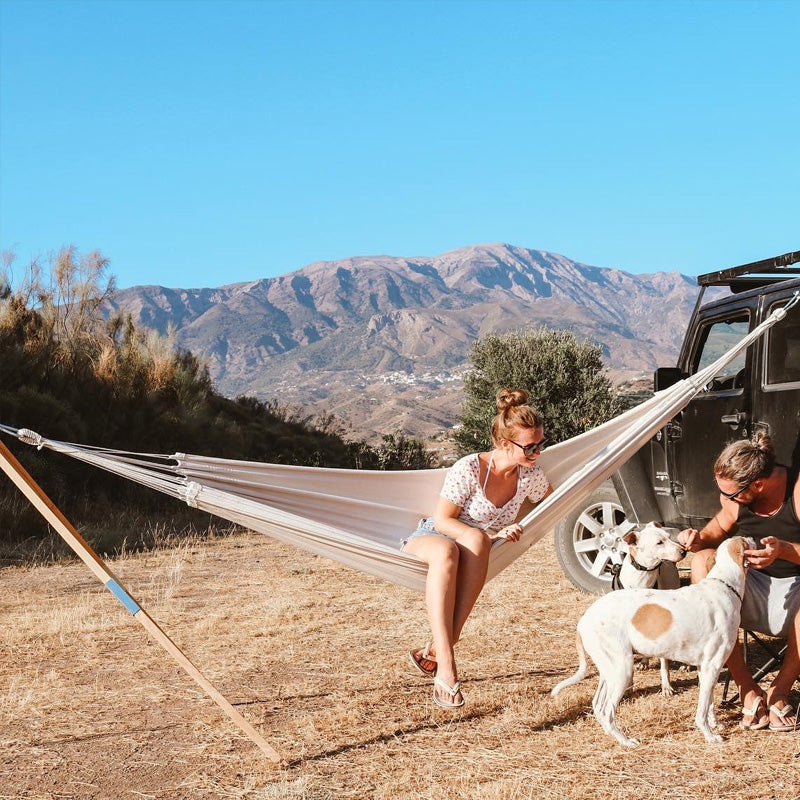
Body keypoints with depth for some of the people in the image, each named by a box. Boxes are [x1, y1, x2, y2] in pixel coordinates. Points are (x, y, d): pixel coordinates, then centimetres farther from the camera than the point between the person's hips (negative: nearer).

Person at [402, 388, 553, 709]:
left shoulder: (530, 475, -7)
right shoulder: (469, 469, -21)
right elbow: (443, 520, -18)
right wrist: (490, 536, -29)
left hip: (475, 551, 3)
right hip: (431, 537, -3)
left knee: (475, 540, -37)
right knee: (446, 551, -43)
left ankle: (436, 650, -45)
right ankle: (445, 665, -52)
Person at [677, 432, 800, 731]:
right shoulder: (736, 496, -4)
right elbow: (718, 530, 13)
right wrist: (698, 538, -10)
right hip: (752, 592, 5)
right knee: (703, 560, -23)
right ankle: (748, 691, -22)